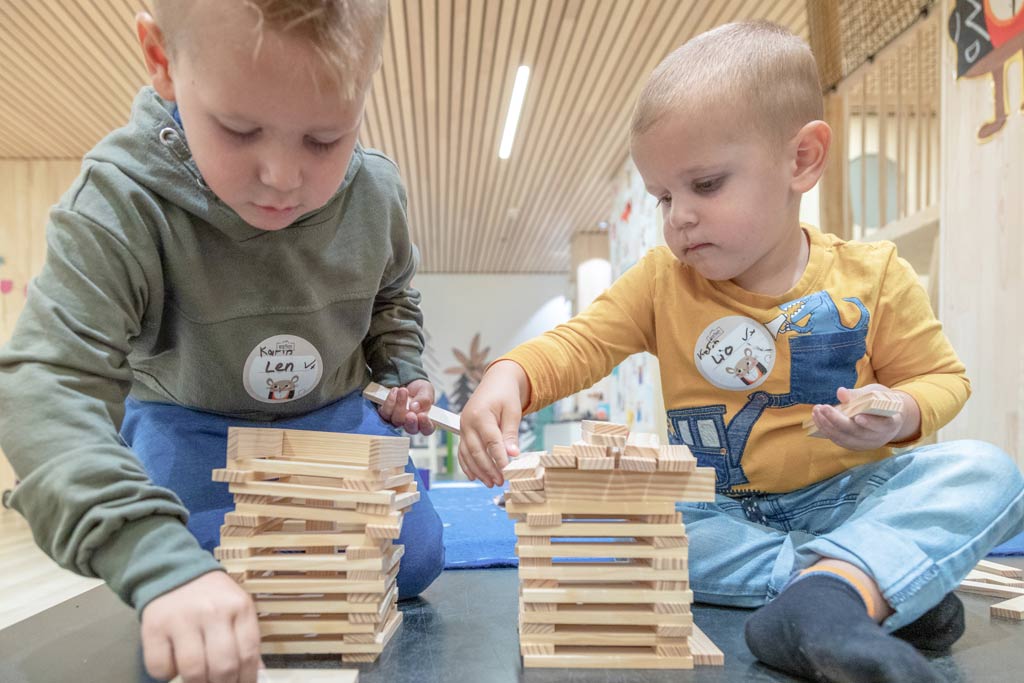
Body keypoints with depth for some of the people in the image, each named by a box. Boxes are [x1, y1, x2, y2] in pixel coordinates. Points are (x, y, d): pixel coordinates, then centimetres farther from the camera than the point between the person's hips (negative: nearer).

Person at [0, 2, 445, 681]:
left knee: (414, 562, 0)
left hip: (334, 418, 3)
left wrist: (403, 371, -7)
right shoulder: (122, 204, -31)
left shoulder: (376, 192, -17)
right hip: (193, 428, -2)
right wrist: (161, 562, -53)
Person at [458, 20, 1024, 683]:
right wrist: (510, 378, -31)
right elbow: (581, 342, -9)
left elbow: (940, 376, 3)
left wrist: (899, 415, -21)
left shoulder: (871, 277, -5)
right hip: (719, 509, 2)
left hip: (847, 493, -1)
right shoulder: (661, 280, -2)